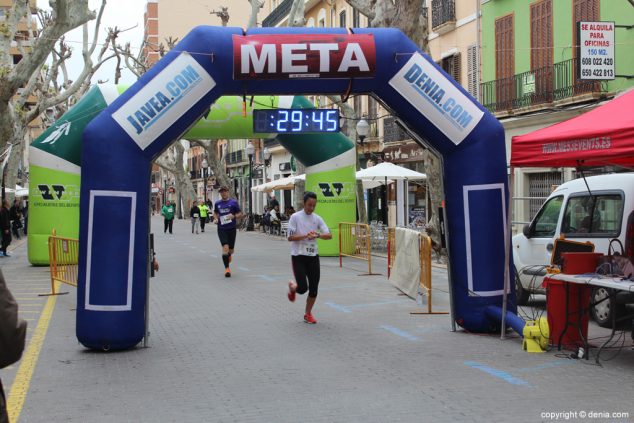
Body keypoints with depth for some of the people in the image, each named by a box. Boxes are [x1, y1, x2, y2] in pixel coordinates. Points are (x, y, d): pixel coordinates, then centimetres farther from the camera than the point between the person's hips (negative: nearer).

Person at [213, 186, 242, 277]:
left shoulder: (233, 202, -1)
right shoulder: (217, 203, 7)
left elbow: (240, 213, 2)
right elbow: (215, 212, 24)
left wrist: (234, 216, -18)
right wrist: (216, 218, 3)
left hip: (231, 229, 0)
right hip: (221, 229, 0)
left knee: (231, 250, 9)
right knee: (225, 247, -16)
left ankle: (228, 255, 47)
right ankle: (227, 268, -9)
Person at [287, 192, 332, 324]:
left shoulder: (317, 218, 5)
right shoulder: (295, 217, -7)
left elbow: (329, 235, -2)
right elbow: (290, 237, -10)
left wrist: (317, 235, -21)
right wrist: (305, 236, -22)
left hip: (313, 256, 4)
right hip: (298, 257, -4)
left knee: (314, 288, 2)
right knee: (303, 288, -10)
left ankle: (308, 314, 21)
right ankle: (292, 287, 26)